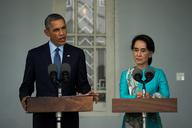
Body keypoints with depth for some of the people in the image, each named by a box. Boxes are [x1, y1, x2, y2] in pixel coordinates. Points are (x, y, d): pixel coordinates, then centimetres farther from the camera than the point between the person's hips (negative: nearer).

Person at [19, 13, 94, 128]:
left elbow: (82, 83, 6)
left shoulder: (77, 53, 4)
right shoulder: (34, 54, 2)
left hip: (69, 116, 1)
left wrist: (87, 93, -15)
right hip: (43, 117, -1)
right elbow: (27, 84, 6)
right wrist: (24, 97, -14)